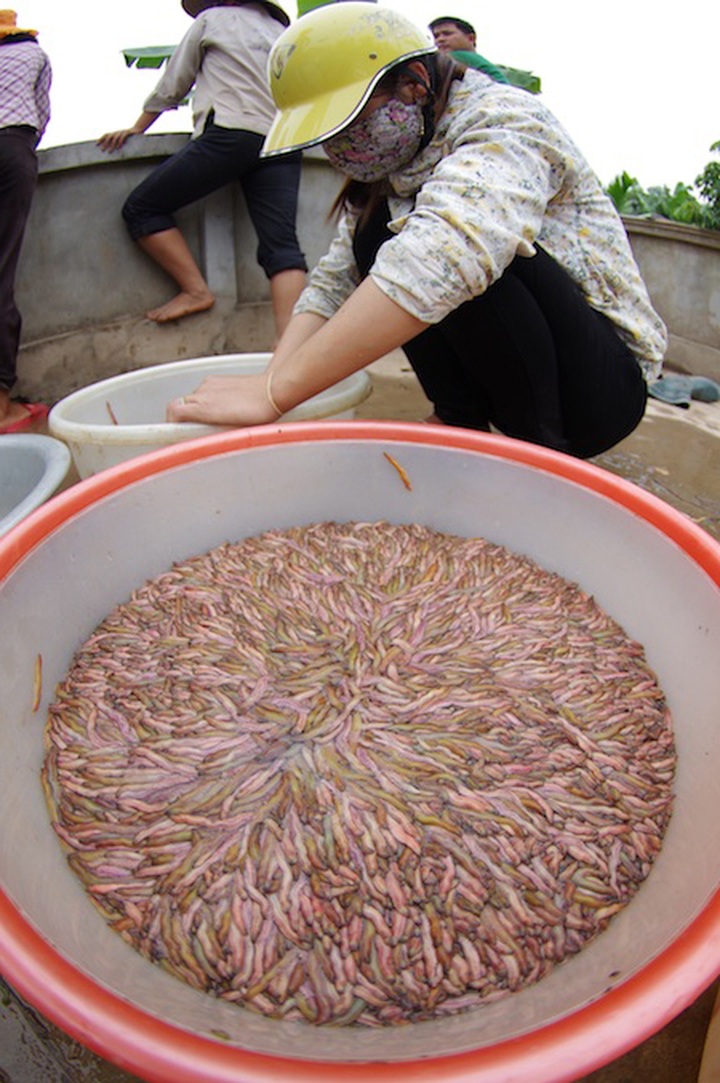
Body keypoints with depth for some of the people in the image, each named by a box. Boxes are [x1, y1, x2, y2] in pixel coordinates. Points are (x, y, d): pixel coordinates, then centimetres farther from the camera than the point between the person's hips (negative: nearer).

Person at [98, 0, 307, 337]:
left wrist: (137, 128, 26)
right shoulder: (281, 31, 30)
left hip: (229, 134, -5)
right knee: (282, 246, -9)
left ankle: (195, 290, -8)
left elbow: (173, 85, 19)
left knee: (141, 207, 3)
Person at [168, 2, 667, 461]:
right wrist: (272, 380, -21)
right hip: (500, 378, 7)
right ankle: (462, 427, -6)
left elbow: (449, 251, -39)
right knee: (377, 238, -5)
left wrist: (274, 392, -43)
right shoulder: (389, 168, 7)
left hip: (606, 380, -7)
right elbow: (332, 284, -1)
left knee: (472, 250, -30)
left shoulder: (505, 120, -18)